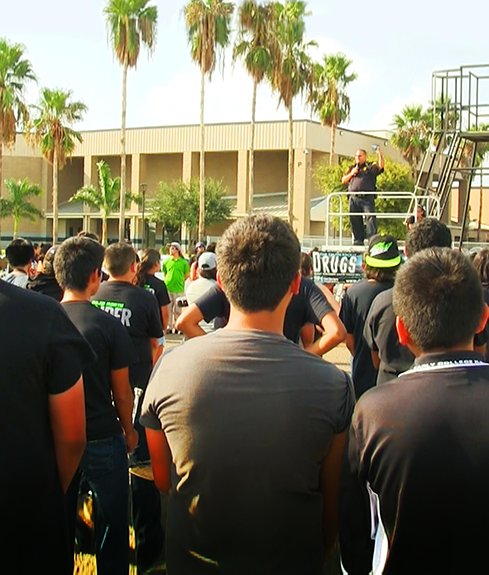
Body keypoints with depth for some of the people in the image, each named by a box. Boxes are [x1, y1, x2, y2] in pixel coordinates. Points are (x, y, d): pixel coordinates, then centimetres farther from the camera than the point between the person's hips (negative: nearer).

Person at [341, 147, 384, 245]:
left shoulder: (370, 167, 12)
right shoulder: (352, 168, 25)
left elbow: (380, 166, -7)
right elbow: (343, 181, 20)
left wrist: (380, 154, -20)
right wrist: (351, 174, 5)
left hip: (367, 197, -4)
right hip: (353, 198, 4)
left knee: (370, 217, -14)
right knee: (355, 221, 3)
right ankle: (358, 240, 9)